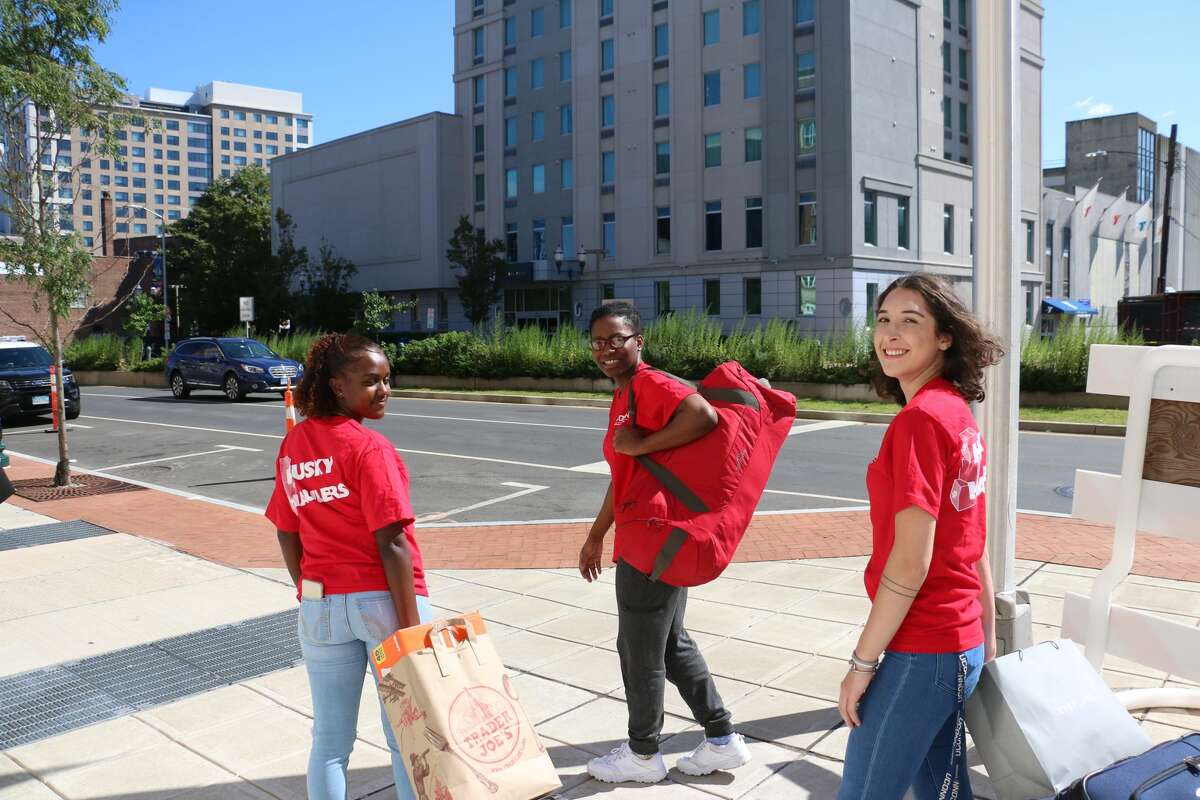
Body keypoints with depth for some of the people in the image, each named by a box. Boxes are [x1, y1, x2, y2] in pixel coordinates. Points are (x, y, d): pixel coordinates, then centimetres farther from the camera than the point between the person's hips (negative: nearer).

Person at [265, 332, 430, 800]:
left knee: (329, 742, 16)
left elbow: (287, 536, 8)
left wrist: (311, 596, 17)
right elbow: (391, 543, -19)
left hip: (321, 606, 6)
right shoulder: (368, 448, -16)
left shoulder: (292, 446, 4)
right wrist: (409, 625, -16)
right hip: (381, 599, -6)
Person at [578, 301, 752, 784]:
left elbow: (704, 417, -36)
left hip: (653, 546, -10)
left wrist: (641, 444, -28)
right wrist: (596, 536, 23)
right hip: (640, 542, 10)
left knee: (640, 652, 7)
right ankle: (722, 741, 32)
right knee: (672, 644, 20)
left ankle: (642, 756, 28)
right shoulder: (621, 399, 13)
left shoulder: (652, 385, -17)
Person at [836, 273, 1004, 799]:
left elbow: (910, 563, -22)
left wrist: (862, 662, -15)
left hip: (919, 651, -9)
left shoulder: (919, 418, -20)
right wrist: (988, 633, 22)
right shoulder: (959, 412, 9)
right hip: (960, 642, 9)